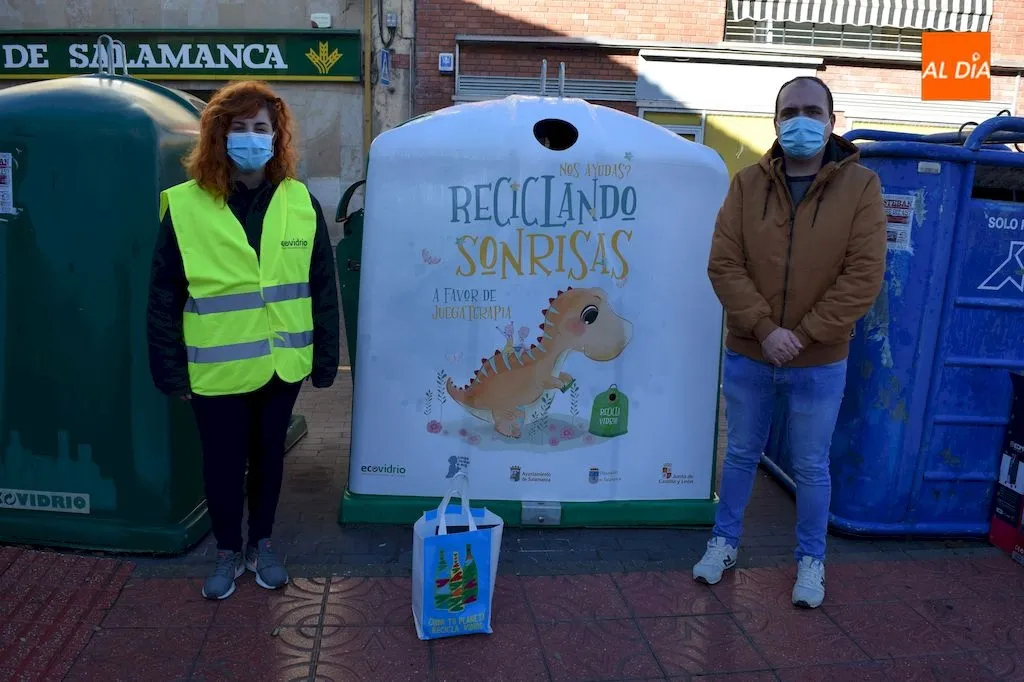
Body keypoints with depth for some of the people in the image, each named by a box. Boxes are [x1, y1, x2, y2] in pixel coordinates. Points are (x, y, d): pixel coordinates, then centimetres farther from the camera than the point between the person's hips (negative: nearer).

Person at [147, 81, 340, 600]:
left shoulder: (301, 202, -2)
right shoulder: (184, 206, -7)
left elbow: (322, 287, 2)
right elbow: (164, 297, -4)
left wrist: (325, 358, 1)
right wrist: (170, 369, -4)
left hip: (282, 362, 2)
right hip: (216, 369, -1)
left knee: (268, 456, 17)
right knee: (222, 462, 12)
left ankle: (261, 545, 38)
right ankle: (227, 553, 34)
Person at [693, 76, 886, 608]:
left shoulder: (860, 186, -6)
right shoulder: (748, 183, -2)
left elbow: (863, 276, -12)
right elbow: (724, 264, -8)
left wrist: (802, 335, -16)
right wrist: (764, 329, -17)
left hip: (819, 363, -1)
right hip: (748, 356, 2)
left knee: (811, 468, 13)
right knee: (741, 455, 17)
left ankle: (811, 559, 33)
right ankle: (724, 541, 36)